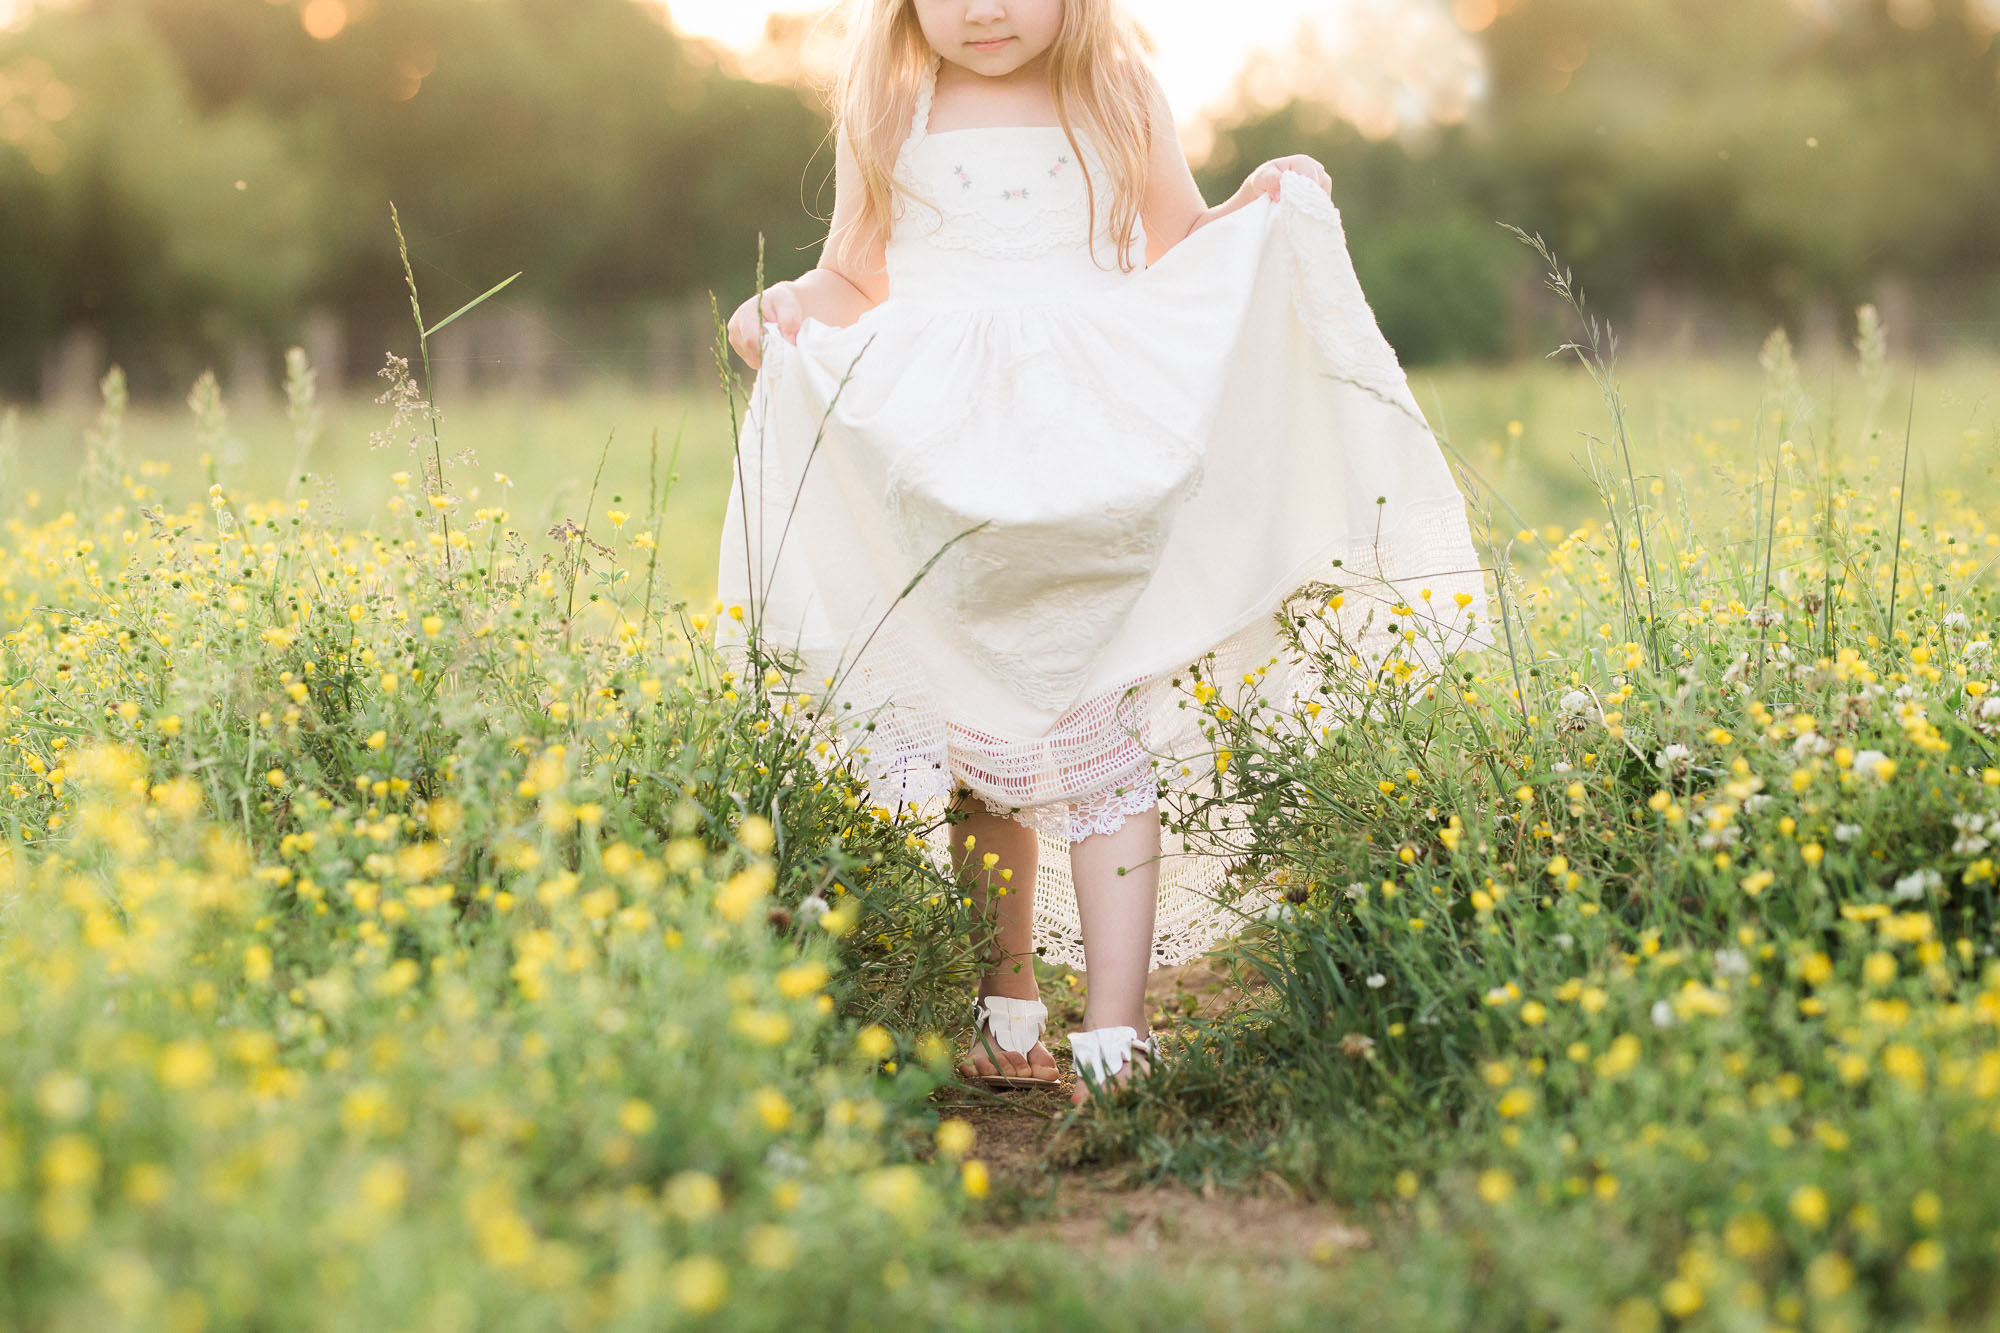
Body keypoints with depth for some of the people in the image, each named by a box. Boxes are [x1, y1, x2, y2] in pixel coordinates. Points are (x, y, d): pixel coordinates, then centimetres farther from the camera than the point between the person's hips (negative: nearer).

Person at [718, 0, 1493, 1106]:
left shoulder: (1119, 100, 8)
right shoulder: (887, 114, 7)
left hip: (1098, 464, -1)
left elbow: (1181, 253, 16)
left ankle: (1113, 1031, -8)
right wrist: (786, 317, -6)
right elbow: (853, 280, 13)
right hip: (938, 462, 1)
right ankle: (1006, 999, 20)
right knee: (975, 746, 5)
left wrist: (1264, 214, -2)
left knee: (1106, 735, -8)